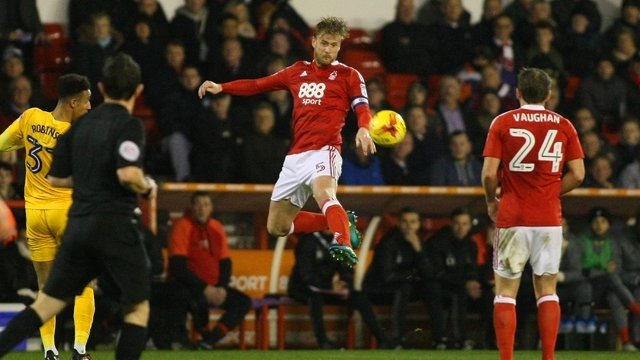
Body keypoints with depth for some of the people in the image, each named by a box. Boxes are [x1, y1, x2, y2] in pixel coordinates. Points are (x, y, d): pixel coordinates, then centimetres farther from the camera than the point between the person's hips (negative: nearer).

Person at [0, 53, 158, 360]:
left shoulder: (81, 125, 12)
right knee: (137, 307, 6)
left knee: (47, 303, 10)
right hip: (115, 225, -6)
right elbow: (128, 174, -23)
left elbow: (56, 178, 16)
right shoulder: (129, 125, -8)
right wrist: (147, 187, -3)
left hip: (78, 224, 6)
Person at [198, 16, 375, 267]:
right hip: (296, 156, 7)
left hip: (323, 151, -7)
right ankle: (342, 222, 20)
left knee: (323, 194, -39)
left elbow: (362, 107, -8)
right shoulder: (298, 72, 19)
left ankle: (344, 244, -59)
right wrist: (220, 87, 13)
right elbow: (258, 85, 25)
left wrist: (363, 130, -31)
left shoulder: (348, 75, 5)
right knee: (276, 226, 9)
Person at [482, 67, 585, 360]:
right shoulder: (563, 125, 4)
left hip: (512, 218, -2)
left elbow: (489, 173, -8)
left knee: (506, 292, 2)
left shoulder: (503, 123, -2)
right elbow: (577, 174, 1)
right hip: (549, 220, 2)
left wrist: (491, 201, 10)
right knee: (547, 290, 9)